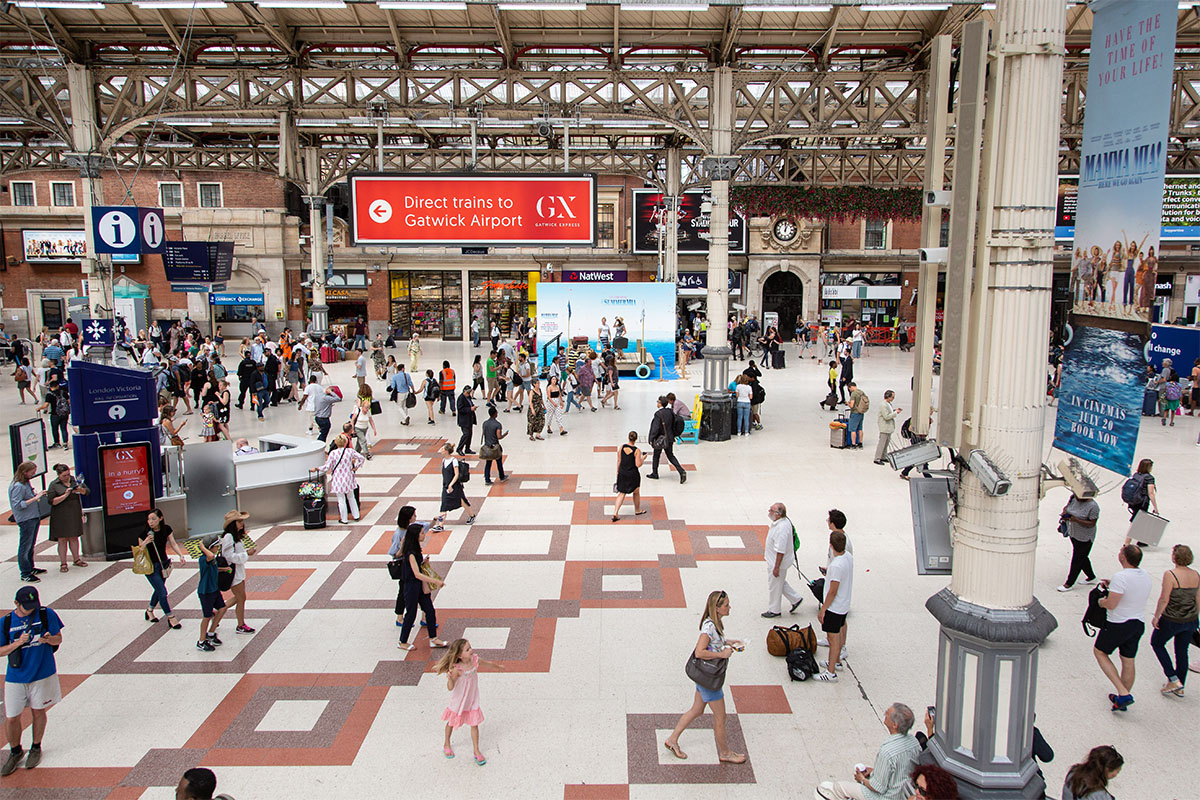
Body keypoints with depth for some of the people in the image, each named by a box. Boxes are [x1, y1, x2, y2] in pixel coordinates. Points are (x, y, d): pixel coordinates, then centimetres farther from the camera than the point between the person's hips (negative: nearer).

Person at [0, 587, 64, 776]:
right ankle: (15, 752, 29)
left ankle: (36, 748, 35)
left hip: (43, 674, -1)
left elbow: (59, 639, -1)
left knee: (38, 712, 13)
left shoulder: (47, 614, -7)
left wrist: (48, 639, -23)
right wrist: (18, 643, -19)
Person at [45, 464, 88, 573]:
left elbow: (86, 491, 9)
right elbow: (51, 501, -11)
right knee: (62, 539, -1)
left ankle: (77, 560, 22)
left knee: (74, 537, 12)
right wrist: (65, 495, -21)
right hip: (61, 516, -4)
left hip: (75, 514, 4)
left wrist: (80, 490, -13)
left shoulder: (74, 480, 7)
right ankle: (63, 563, 5)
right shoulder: (54, 485, -5)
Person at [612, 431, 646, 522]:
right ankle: (637, 510, 38)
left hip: (622, 473, 3)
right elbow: (638, 464, -17)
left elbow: (619, 461, 1)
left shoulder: (621, 447, -5)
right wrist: (643, 458, 0)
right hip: (633, 474, -3)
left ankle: (615, 513, -1)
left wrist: (618, 471, 12)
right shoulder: (637, 450, -17)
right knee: (636, 492, 21)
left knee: (621, 493, 11)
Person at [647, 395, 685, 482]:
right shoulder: (670, 412, 0)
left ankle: (654, 473, 27)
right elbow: (673, 425, 9)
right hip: (669, 438, 7)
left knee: (656, 456, 13)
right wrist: (673, 435, 19)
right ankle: (682, 472, 2)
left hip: (660, 439, -7)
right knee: (671, 456, 15)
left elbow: (655, 428, -22)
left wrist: (651, 439, -13)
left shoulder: (658, 414, -22)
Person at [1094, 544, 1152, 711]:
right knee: (1128, 661, 18)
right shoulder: (1145, 577, 0)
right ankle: (1124, 697, 31)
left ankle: (1123, 693, 3)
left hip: (1118, 625, -7)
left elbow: (1111, 604, -25)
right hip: (1138, 624, 7)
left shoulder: (1121, 577, -25)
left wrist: (1102, 601, -4)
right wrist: (1112, 585, 12)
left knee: (1099, 652, 13)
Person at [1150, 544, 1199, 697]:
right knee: (1182, 652, 17)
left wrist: (1156, 617, -7)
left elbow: (1164, 600, -19)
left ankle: (1173, 679, 10)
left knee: (1157, 643, 17)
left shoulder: (1170, 575, -21)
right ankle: (1180, 688, 28)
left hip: (1171, 621, -6)